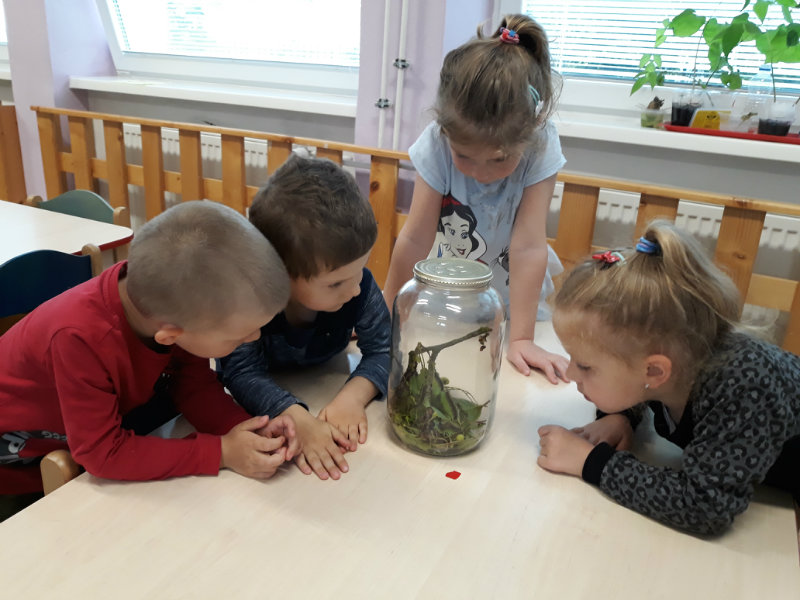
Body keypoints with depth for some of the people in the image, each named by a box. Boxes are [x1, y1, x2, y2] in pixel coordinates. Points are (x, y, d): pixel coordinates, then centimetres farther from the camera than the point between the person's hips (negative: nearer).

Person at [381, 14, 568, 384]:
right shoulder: (436, 144, -27)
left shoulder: (541, 147, -27)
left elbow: (528, 245, -30)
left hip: (512, 294, 0)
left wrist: (521, 339, -30)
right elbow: (415, 240, -24)